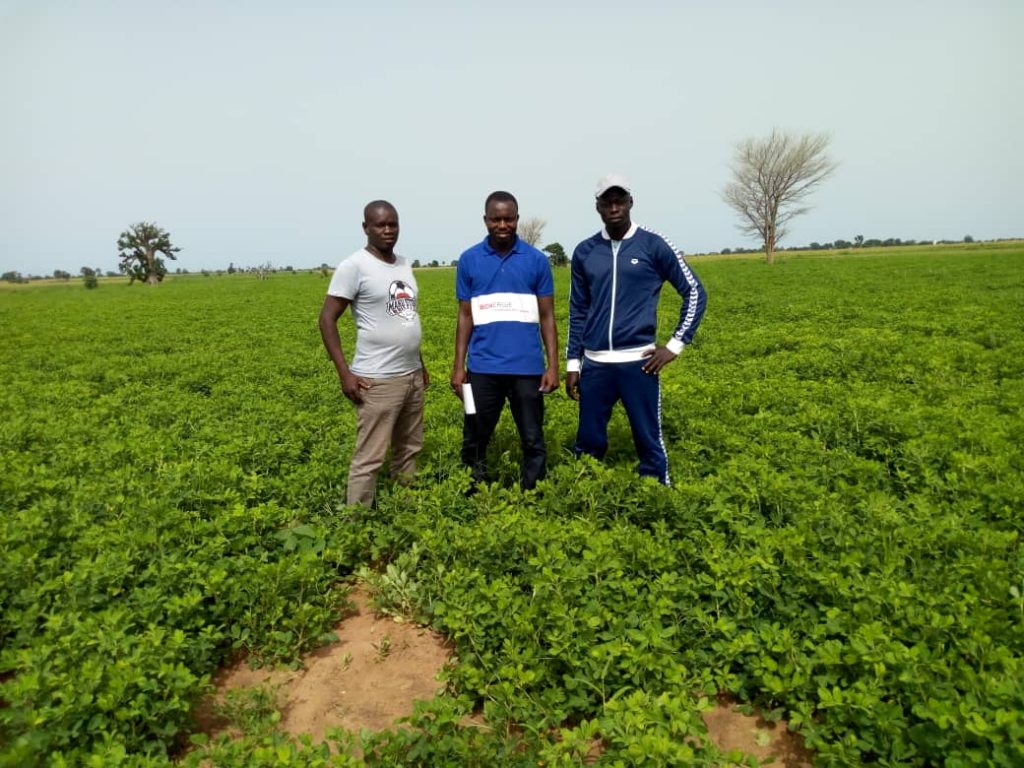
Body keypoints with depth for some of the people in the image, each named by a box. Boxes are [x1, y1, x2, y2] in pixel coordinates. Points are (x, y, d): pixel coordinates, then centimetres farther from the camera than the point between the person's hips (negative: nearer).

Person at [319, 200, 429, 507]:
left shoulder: (404, 265, 12)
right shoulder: (354, 266, -10)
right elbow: (327, 319, -10)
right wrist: (345, 373, -17)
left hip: (411, 375, 7)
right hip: (378, 379, -7)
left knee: (409, 449, 15)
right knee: (369, 458, -4)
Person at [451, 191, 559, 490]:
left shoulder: (537, 260, 2)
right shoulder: (469, 260, 4)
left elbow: (547, 317, 4)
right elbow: (465, 317, 7)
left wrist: (553, 366, -2)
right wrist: (458, 366, 2)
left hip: (527, 367, 0)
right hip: (483, 367, 1)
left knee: (533, 441, 7)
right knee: (474, 439, 10)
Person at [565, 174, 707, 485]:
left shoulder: (654, 244, -1)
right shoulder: (584, 252, 9)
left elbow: (695, 292, 4)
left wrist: (675, 345, -2)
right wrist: (572, 363, 10)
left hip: (637, 362, -3)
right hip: (594, 364, 3)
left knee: (649, 442, 2)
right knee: (588, 443, 9)